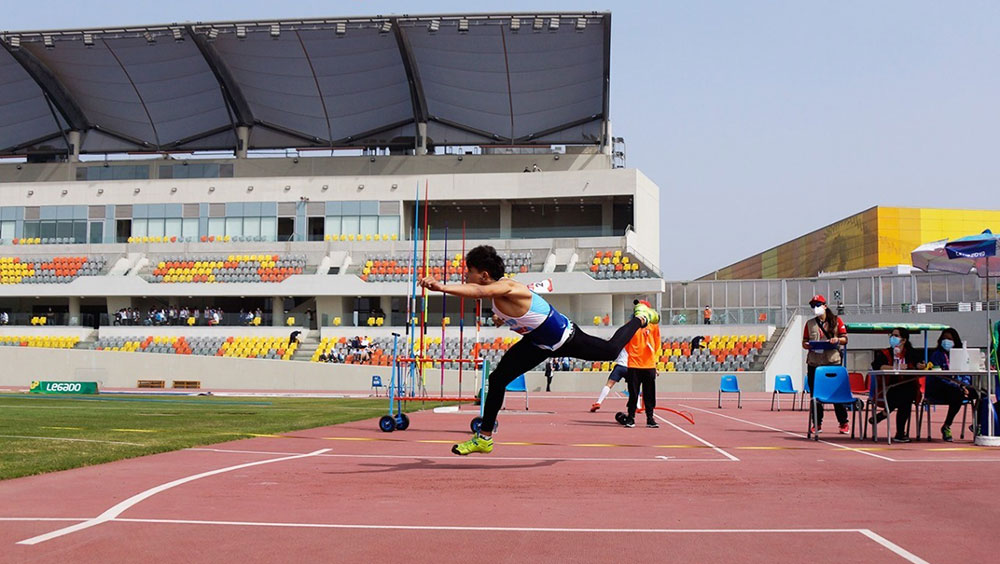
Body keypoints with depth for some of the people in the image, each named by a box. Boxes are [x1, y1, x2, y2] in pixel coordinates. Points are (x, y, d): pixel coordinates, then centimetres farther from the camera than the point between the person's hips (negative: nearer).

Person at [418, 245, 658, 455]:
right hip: (537, 342, 8)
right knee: (498, 379, -3)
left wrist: (442, 287, -69)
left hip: (564, 338, -8)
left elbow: (480, 291, -60)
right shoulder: (495, 289, -12)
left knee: (611, 351, 17)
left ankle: (640, 317, 46)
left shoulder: (506, 287, -39)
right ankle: (484, 438, 9)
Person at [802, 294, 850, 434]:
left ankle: (843, 423, 4)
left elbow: (845, 339, 7)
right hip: (814, 363, 2)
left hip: (833, 361, -2)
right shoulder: (809, 323, 13)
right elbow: (804, 342, 13)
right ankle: (817, 424, 11)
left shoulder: (836, 320, 7)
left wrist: (837, 340, -14)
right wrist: (808, 345, -10)